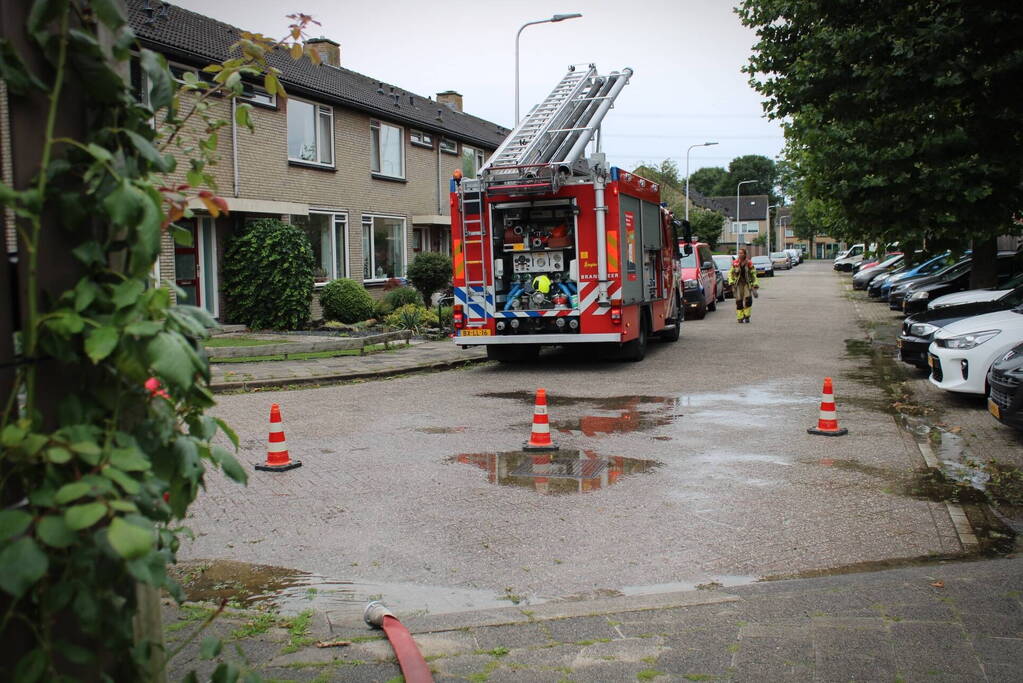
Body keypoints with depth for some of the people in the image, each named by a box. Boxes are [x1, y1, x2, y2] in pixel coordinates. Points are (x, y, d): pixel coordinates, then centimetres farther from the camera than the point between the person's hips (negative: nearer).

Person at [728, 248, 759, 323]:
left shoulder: (749, 263, 0)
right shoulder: (735, 263, 1)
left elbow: (753, 274, 5)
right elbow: (730, 273, 7)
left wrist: (755, 284, -2)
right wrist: (731, 281, -7)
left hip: (747, 283, 0)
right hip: (738, 283, 0)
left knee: (748, 299, -13)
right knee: (739, 301, -3)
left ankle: (746, 316, 2)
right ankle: (740, 318, 7)